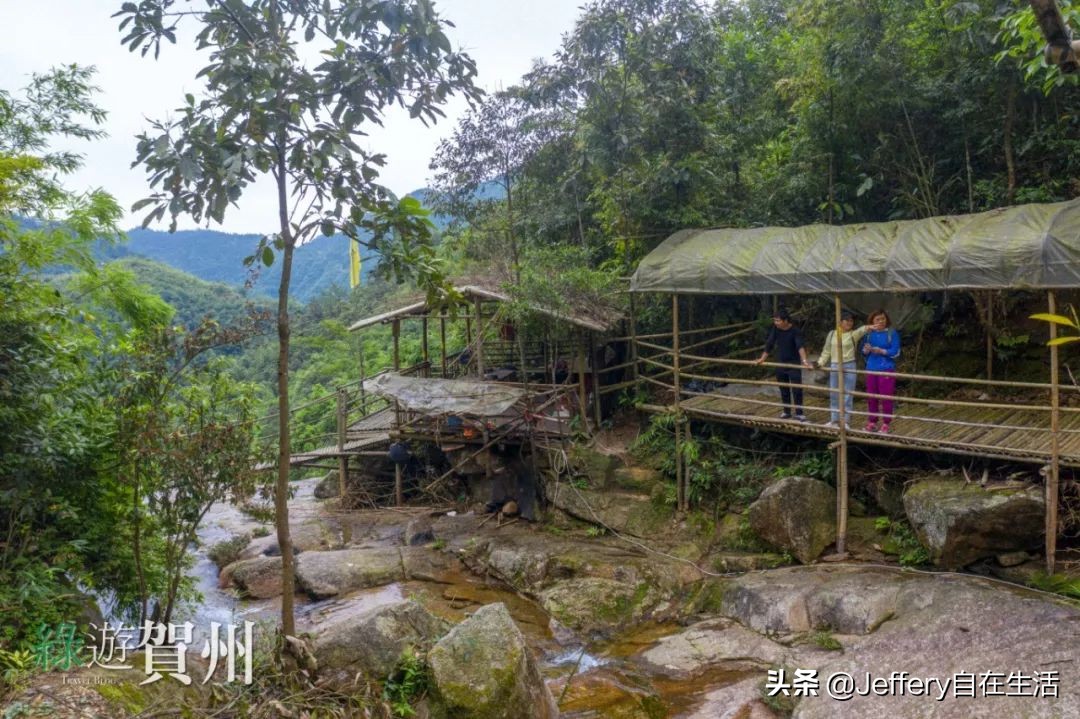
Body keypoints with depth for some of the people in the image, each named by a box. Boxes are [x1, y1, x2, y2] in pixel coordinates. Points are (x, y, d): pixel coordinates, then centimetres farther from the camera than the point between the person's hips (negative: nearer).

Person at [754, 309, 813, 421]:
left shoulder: (796, 331, -18)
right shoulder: (775, 329, -5)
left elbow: (800, 346, -33)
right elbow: (769, 344, 4)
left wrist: (804, 360, -48)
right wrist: (762, 359, 6)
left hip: (794, 365, -4)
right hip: (780, 365, 5)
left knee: (797, 390, -3)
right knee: (784, 390, 13)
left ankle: (798, 413, 6)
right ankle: (786, 412, 25)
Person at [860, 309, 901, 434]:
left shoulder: (892, 333, -5)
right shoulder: (868, 333, 6)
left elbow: (895, 351, -10)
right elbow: (863, 351, 9)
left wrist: (881, 351, -21)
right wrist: (866, 350, -13)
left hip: (887, 370, -4)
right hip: (871, 369, 4)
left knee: (886, 397, -2)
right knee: (871, 397, 8)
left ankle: (886, 424, 7)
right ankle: (872, 422, 19)